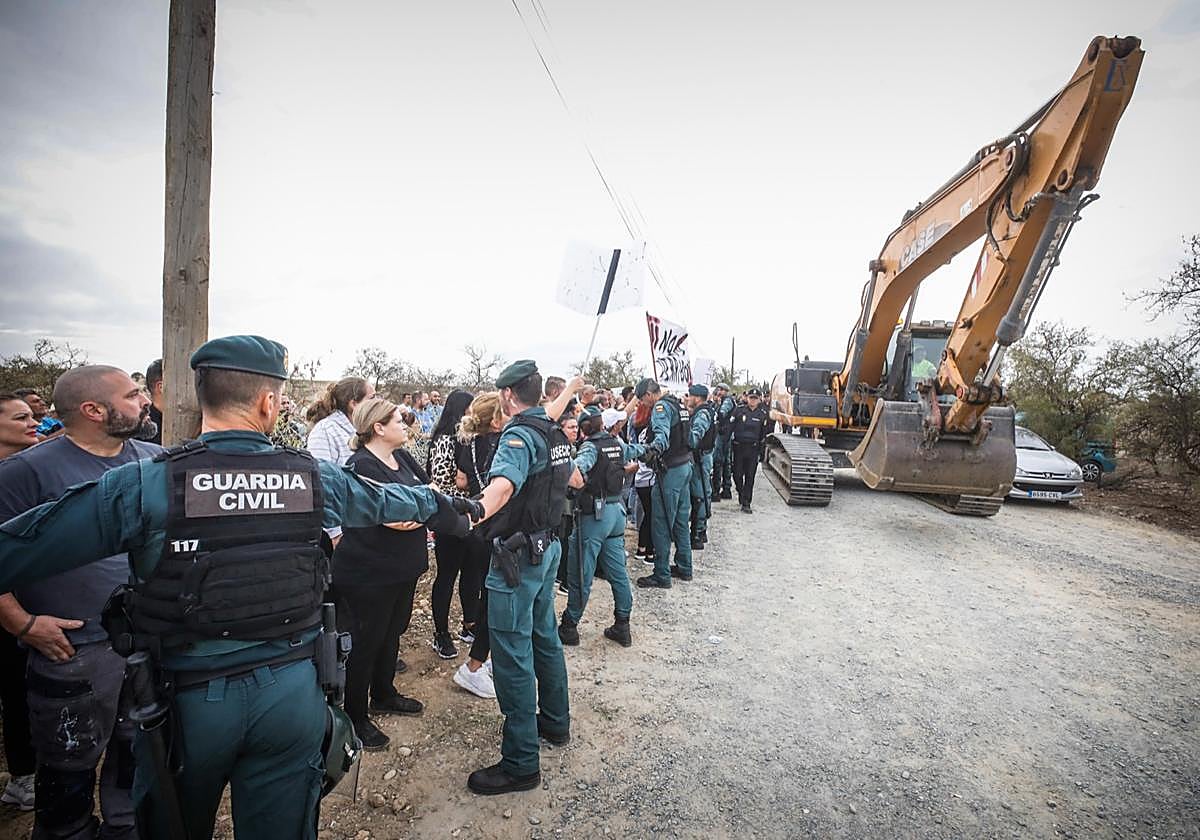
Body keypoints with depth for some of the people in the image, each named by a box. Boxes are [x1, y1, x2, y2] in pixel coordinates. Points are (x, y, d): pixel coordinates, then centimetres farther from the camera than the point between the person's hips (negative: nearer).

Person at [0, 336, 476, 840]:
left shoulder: (142, 486, -16)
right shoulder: (314, 478, -8)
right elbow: (384, 500, 8)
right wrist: (445, 506, 26)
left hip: (188, 699, -1)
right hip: (291, 691, 1)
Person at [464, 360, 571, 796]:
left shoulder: (519, 435, -21)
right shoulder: (555, 434, 6)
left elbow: (502, 484, -43)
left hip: (518, 555, -10)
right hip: (547, 546, 10)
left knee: (512, 655, -1)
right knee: (544, 635, 23)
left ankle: (520, 763, 11)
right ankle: (555, 720, 41)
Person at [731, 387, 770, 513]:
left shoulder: (763, 414, 4)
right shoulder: (739, 410, 0)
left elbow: (763, 434, 10)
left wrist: (761, 451, 8)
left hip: (753, 448, 0)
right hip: (738, 447, 0)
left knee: (750, 477, 1)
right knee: (737, 474, 3)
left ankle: (746, 503, 6)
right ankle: (740, 492, 32)